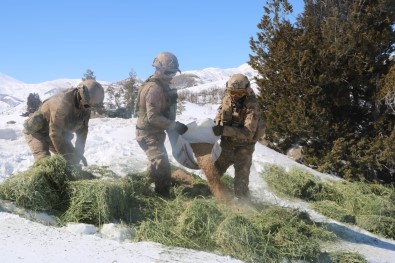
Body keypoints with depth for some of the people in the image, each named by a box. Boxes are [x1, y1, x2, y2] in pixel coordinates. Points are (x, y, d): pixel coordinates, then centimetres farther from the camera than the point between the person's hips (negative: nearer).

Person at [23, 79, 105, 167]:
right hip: (37, 131, -8)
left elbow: (82, 130, -3)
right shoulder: (62, 102, -37)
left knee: (73, 159, 3)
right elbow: (54, 133, -34)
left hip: (59, 134, 8)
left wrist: (79, 152, -9)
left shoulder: (85, 106, -13)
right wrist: (66, 155, -28)